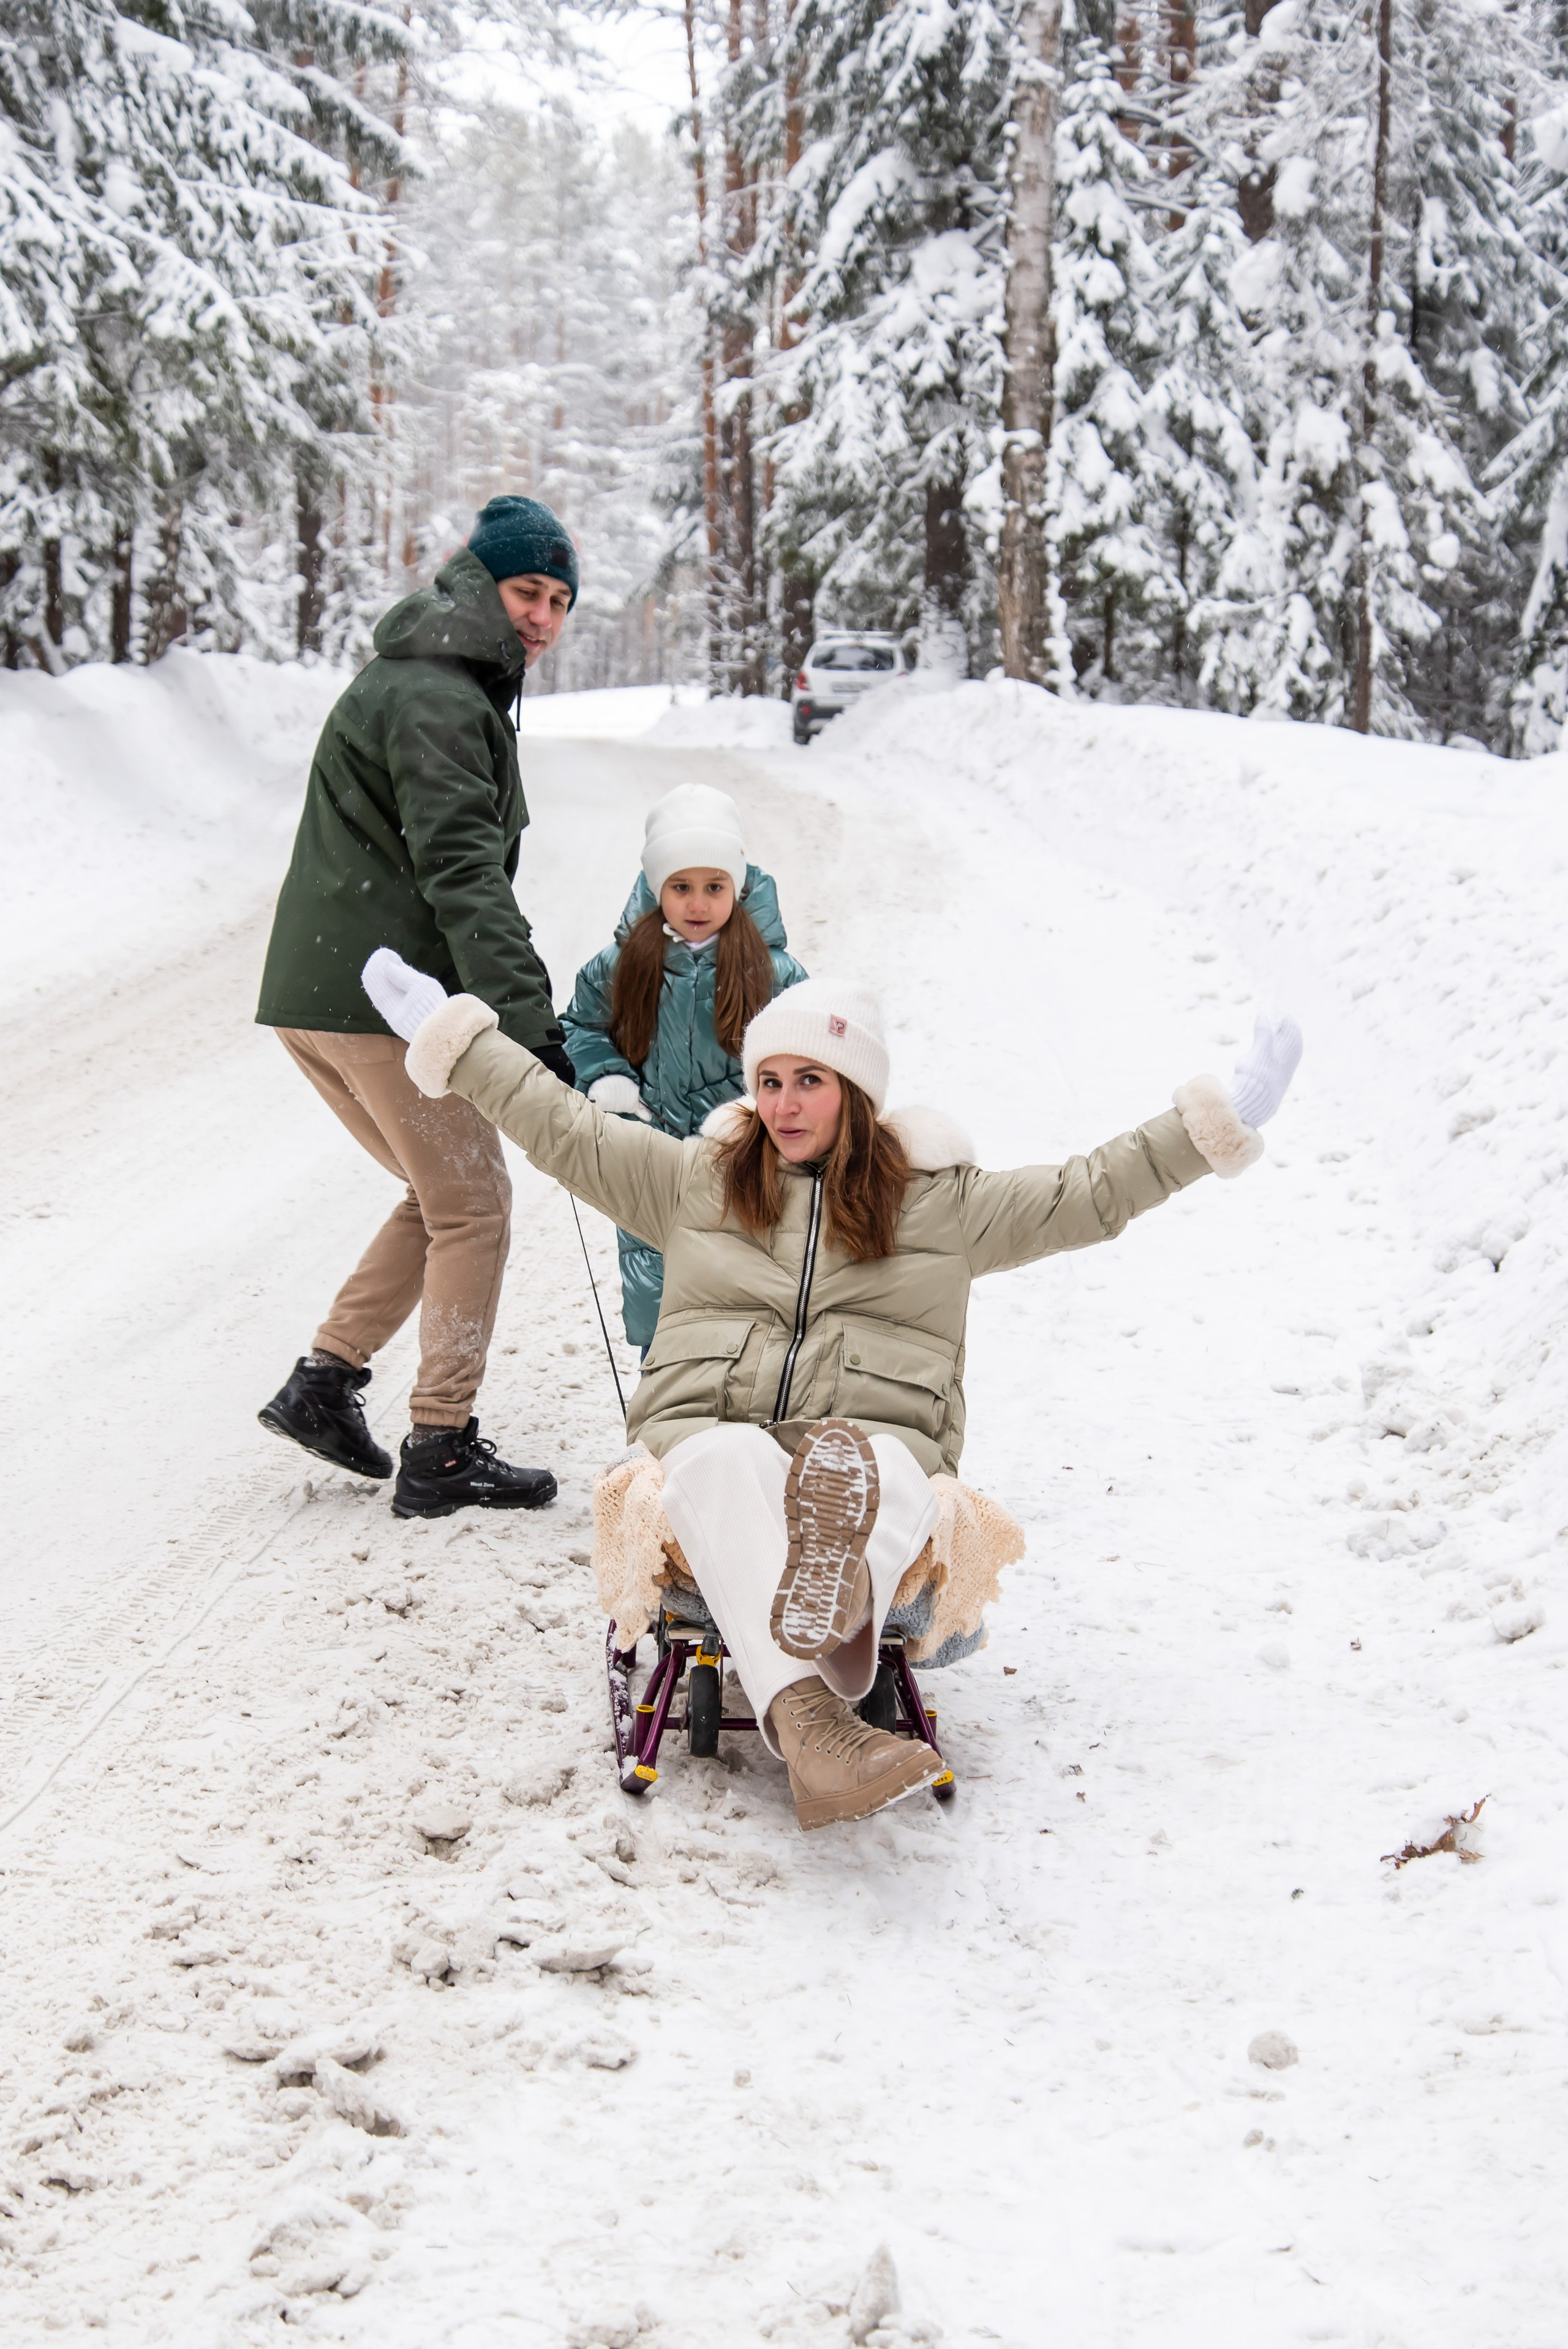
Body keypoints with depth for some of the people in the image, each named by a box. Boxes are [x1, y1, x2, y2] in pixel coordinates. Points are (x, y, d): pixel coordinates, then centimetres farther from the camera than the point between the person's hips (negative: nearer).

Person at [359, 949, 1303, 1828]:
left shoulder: (942, 1200, 17)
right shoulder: (695, 1179, 20)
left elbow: (1089, 1196, 13)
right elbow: (563, 1127, 20)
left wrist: (1221, 1120, 6)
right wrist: (453, 1035, 17)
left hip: (878, 1432, 1)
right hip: (710, 1422, -1)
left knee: (881, 1476, -37)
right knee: (730, 1467, -38)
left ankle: (840, 1589, -72)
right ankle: (807, 1720, -61)